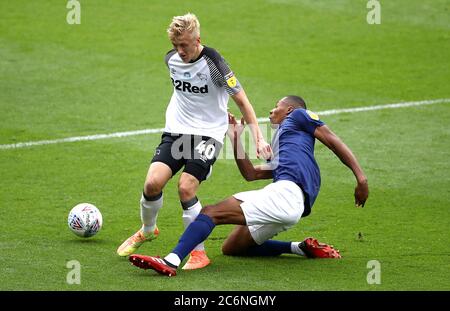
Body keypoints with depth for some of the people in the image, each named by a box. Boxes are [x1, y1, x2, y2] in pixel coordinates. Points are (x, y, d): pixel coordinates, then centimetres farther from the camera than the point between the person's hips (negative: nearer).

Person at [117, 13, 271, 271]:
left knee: (186, 187, -21)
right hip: (176, 131, 4)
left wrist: (258, 138, -13)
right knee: (153, 182, -14)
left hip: (208, 134, -4)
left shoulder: (213, 63, -15)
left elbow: (241, 100, -9)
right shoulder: (172, 59, 2)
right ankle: (147, 230, 17)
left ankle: (199, 253, -6)